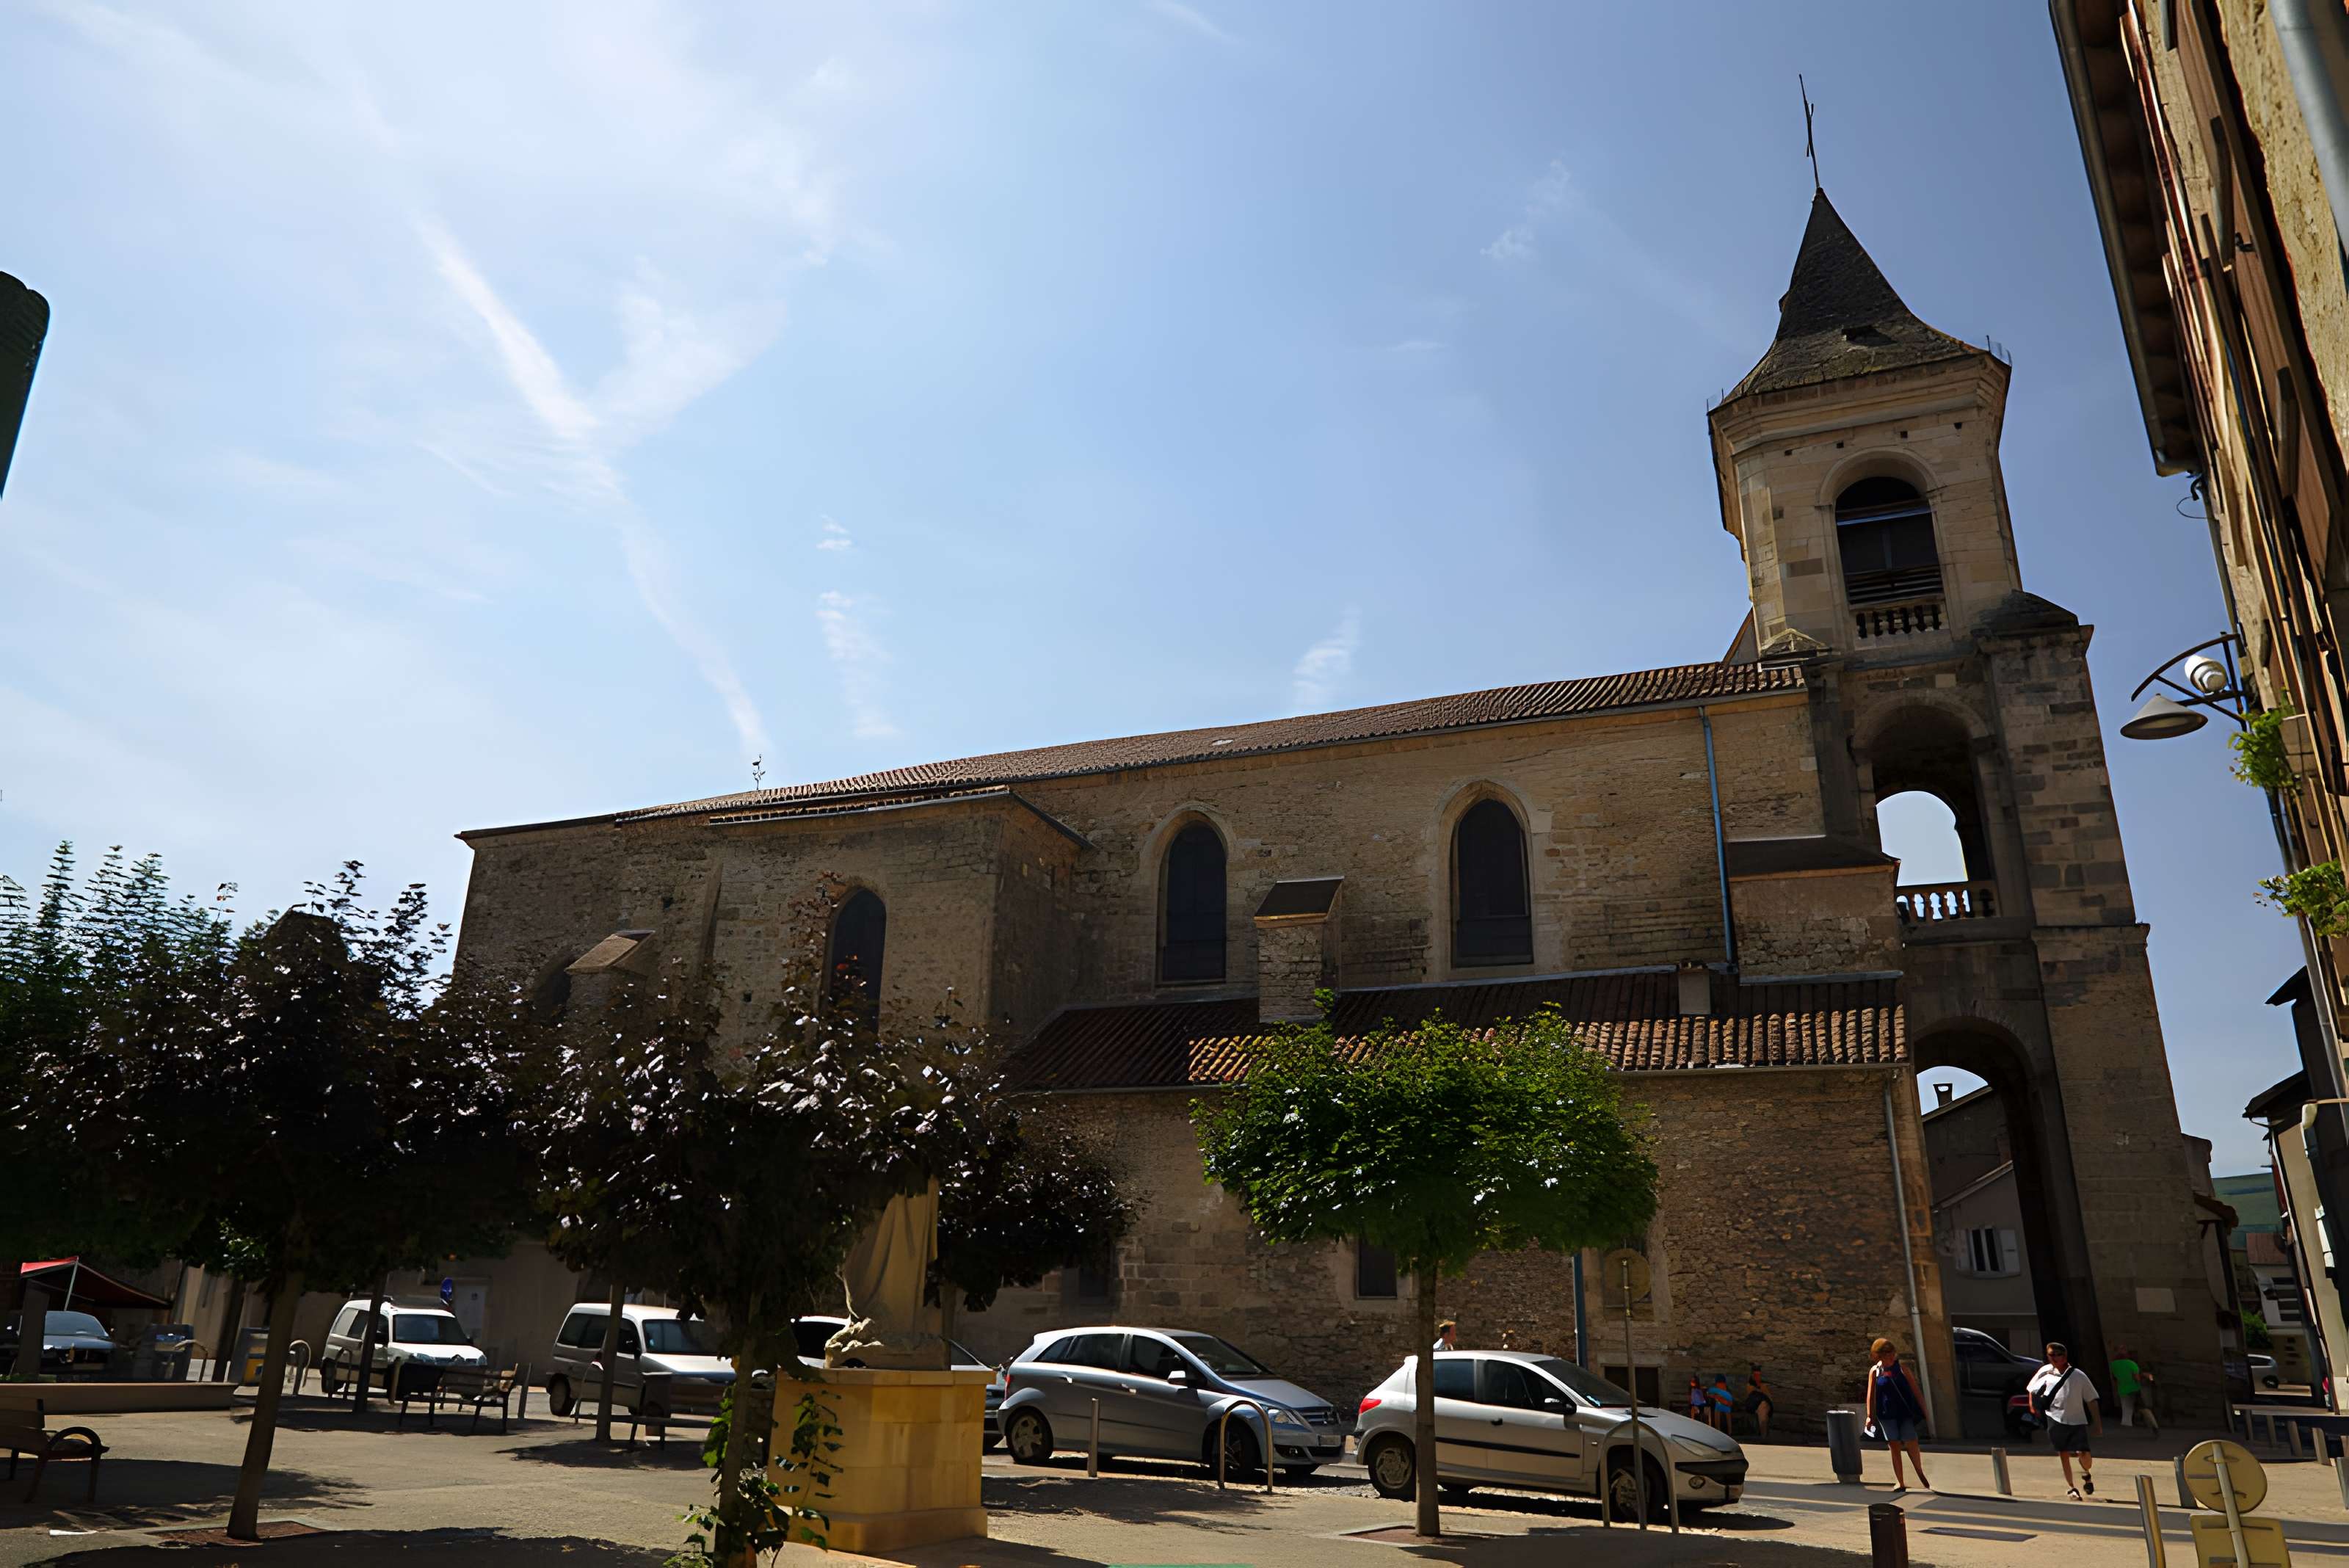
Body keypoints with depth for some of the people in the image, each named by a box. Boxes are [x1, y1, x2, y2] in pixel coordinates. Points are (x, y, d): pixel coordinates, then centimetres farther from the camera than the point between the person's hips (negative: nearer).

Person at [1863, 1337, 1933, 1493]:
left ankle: (1921, 1474, 29)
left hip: (1906, 1412, -1)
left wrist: (1924, 1412, -1)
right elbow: (1871, 1395, 3)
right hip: (1887, 1415, 1)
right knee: (1894, 1447, 5)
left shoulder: (1902, 1369, -1)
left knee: (1912, 1445, 0)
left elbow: (1916, 1392, 2)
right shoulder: (1875, 1371, 0)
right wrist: (1870, 1416, 0)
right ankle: (1900, 1483, 15)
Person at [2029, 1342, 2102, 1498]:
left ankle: (2087, 1474, 24)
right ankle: (2071, 1488, 16)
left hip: (2077, 1420, -1)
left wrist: (2098, 1422, 2)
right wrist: (2033, 1405, 5)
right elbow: (2032, 1389, 16)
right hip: (2056, 1419, 1)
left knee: (2084, 1453, -10)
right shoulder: (2045, 1372, 2)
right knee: (2064, 1454, 3)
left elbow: (2091, 1400, 3)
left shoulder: (2079, 1376, -2)